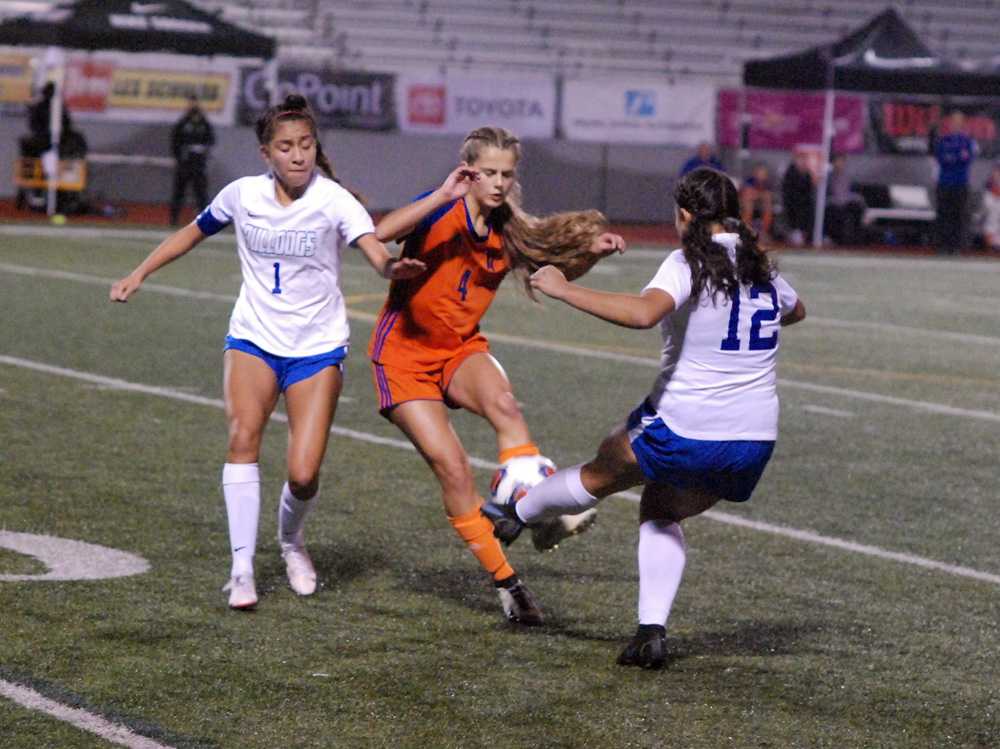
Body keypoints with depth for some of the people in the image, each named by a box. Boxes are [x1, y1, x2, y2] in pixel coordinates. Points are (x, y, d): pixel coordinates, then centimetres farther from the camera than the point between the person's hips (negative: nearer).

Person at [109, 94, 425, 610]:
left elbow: (375, 250, -31)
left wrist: (395, 267, -54)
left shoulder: (333, 201, -14)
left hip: (317, 347, -2)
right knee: (243, 436, -23)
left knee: (303, 475, -11)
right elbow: (193, 233, 16)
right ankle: (242, 567, -18)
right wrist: (139, 274, 13)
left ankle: (291, 539, 24)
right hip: (253, 339, 2)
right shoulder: (242, 195, -4)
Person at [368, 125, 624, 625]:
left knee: (504, 403, -31)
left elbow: (560, 269, 16)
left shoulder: (510, 229, -1)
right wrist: (442, 196, -43)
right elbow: (381, 233, -37)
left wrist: (592, 250, -4)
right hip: (404, 353, -4)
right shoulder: (442, 211, -17)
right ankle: (505, 582, -3)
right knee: (451, 465, -12)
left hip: (460, 349, 4)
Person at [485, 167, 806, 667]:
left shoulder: (690, 263, -12)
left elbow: (643, 312, -32)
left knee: (604, 471, 21)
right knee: (660, 512, 25)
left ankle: (515, 513, 43)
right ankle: (652, 631, 14)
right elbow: (794, 311, 33)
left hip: (683, 432, -6)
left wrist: (565, 290, -25)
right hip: (755, 442, 6)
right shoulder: (762, 268, 9)